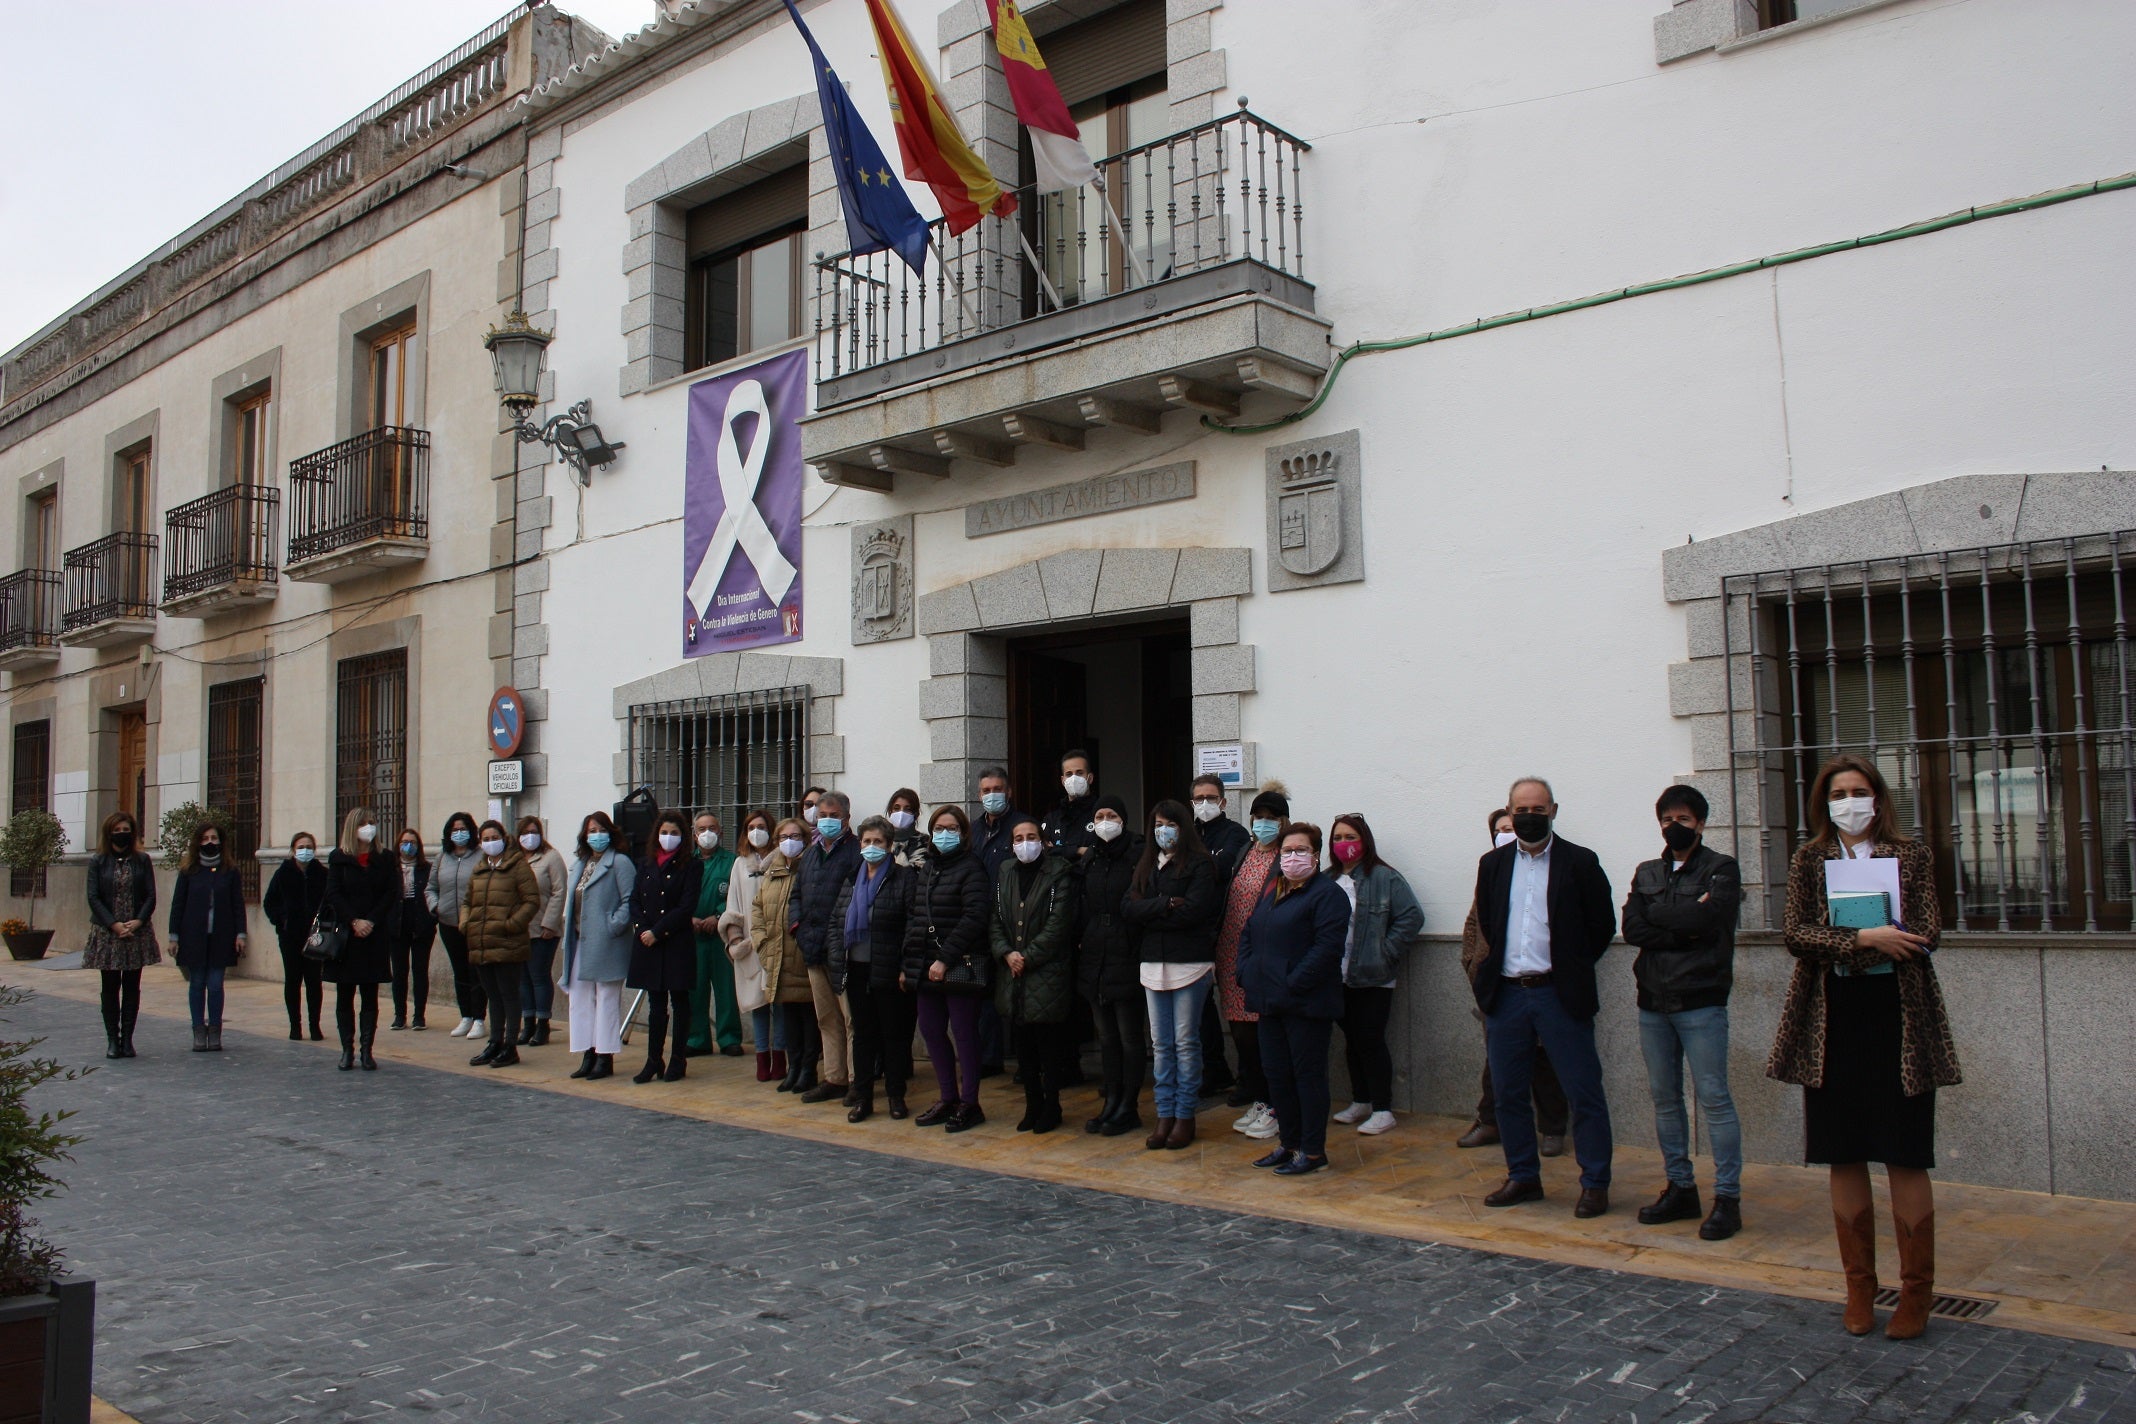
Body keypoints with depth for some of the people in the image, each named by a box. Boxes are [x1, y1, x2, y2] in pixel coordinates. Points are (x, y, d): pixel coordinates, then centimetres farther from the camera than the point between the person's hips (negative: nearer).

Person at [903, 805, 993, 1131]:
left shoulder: (970, 869, -7)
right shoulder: (922, 869, 14)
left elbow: (974, 918, -16)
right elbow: (913, 917, 15)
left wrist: (946, 959, -18)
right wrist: (908, 961, 6)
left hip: (960, 966, -7)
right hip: (926, 966, 7)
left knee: (963, 1033, -1)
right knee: (931, 1031, 10)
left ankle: (969, 1104, 9)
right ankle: (948, 1099, 23)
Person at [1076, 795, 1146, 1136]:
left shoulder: (1138, 856, -7)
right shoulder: (1089, 861, 13)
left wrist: (1143, 954, -16)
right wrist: (1080, 941, 6)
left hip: (1127, 962, -6)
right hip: (1094, 963, 6)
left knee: (1130, 1038, 2)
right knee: (1107, 1038, 13)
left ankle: (1129, 1108, 10)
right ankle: (1111, 1104, 21)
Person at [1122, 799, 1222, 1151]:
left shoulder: (1199, 865, -3)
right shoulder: (1145, 867, 14)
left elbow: (1193, 911, -16)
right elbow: (1128, 908, 2)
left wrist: (1149, 913, -7)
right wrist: (1166, 905, -12)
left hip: (1190, 963, -5)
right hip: (1153, 963, 5)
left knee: (1186, 1042, 1)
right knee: (1161, 1044, 8)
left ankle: (1185, 1116, 9)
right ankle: (1165, 1115, 14)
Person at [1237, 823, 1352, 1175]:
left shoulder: (1328, 893, -9)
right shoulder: (1272, 892, 17)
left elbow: (1327, 948, -19)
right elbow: (1248, 933, 21)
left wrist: (1293, 984, -20)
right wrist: (1246, 973, 6)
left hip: (1306, 1003, -8)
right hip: (1270, 1001, 8)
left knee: (1308, 1074, -1)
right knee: (1277, 1074, 13)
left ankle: (1312, 1150, 8)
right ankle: (1288, 1142, 24)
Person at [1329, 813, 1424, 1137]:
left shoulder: (1384, 878, -9)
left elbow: (1412, 917, -13)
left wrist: (1384, 953, -13)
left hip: (1372, 978, -5)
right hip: (1339, 977, 5)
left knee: (1370, 1042, -3)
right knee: (1352, 1041, 15)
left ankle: (1383, 1110, 8)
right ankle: (1360, 1102, 28)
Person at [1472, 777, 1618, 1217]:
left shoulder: (1580, 862, -2)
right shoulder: (1493, 864, 10)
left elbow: (1602, 925, 3)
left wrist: (1572, 968, 4)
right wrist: (1494, 969, 13)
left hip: (1560, 995, -4)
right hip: (1505, 994, 4)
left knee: (1584, 1093, 0)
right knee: (1508, 1092, 9)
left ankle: (1595, 1183, 11)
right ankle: (1523, 1177, 22)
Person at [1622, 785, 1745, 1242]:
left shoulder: (1721, 869, 1)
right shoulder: (1646, 873, 15)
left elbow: (1707, 919, -16)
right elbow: (1631, 929, 0)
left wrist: (1658, 914, -4)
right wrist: (1685, 923, -10)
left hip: (1700, 1001, -5)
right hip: (1653, 1001, 5)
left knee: (1713, 1097, -5)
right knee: (1664, 1098, 10)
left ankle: (1728, 1198, 2)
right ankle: (1680, 1189, 20)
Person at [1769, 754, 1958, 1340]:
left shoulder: (1911, 855, 5)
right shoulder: (1808, 859, 8)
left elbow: (1927, 933, -7)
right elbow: (1795, 933, -5)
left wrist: (1849, 945, -16)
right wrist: (1865, 939, -18)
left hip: (1897, 1017, -1)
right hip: (1832, 1019, 1)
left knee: (1905, 1156, 0)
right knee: (1844, 1158, 6)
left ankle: (1916, 1289, 12)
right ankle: (1859, 1286, 18)